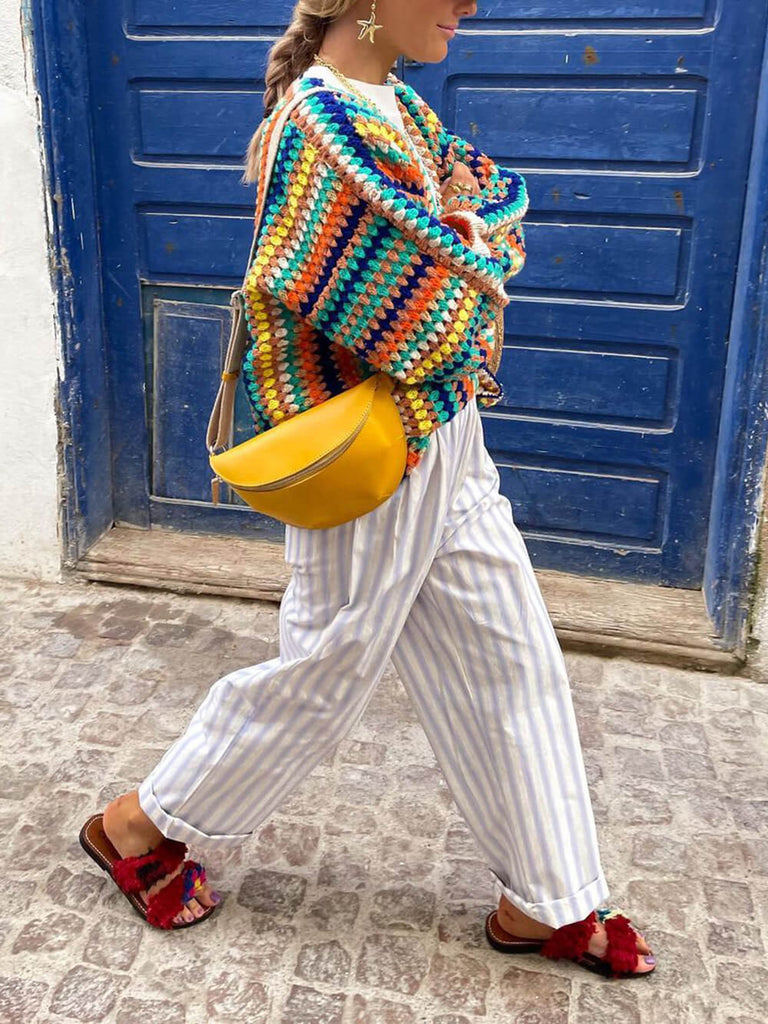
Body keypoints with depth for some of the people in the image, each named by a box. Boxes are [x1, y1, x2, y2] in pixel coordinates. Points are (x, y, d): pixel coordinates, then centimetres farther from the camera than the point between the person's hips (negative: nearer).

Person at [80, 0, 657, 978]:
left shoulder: (391, 106, 8)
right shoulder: (328, 123, -23)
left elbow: (504, 192, 12)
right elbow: (432, 325, -24)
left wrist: (460, 227, -8)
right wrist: (471, 245, -4)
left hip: (445, 445, 9)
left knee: (512, 663, 13)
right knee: (326, 670, 8)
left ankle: (546, 900, 30)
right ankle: (137, 826, 32)